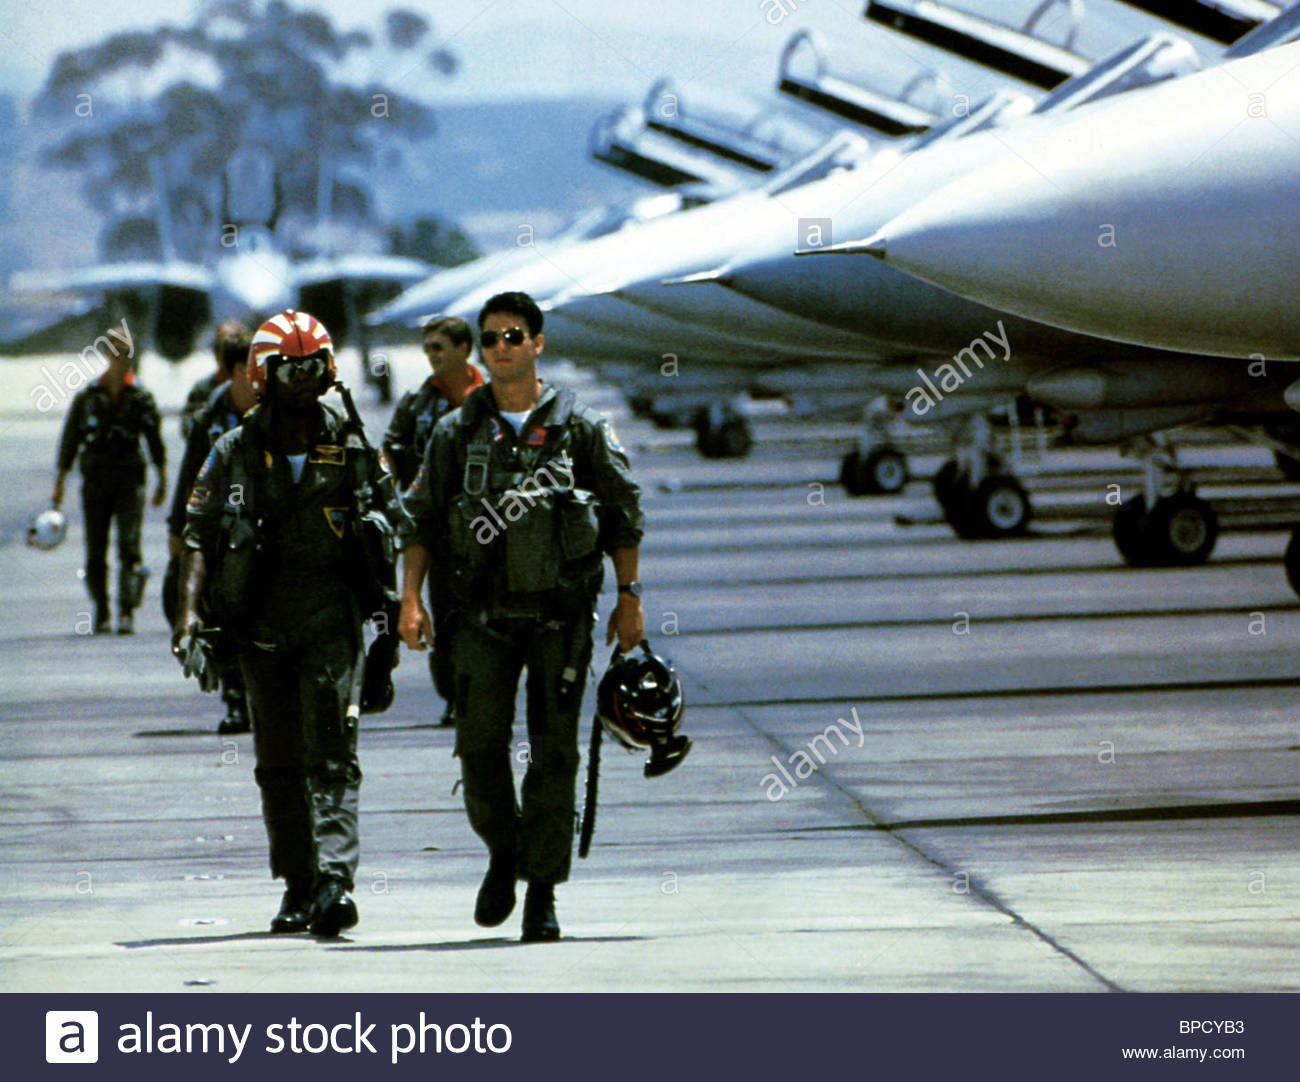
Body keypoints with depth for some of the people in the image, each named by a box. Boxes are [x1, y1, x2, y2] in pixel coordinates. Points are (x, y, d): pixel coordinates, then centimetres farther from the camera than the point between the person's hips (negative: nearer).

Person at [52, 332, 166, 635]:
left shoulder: (141, 397, 6)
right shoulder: (87, 397, 5)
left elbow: (155, 441, 12)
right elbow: (69, 441, 9)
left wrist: (162, 480, 9)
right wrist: (59, 484, 6)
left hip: (130, 477, -1)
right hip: (95, 478, 1)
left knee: (129, 545, -13)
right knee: (96, 551, 2)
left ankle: (127, 613, -18)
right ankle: (101, 613, 13)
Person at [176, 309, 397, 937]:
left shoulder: (354, 451, 4)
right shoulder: (235, 455, 5)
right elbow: (200, 537, 2)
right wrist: (191, 609, -12)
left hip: (331, 620, -2)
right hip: (260, 625, 2)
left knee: (331, 756, -13)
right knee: (278, 764, 6)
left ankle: (335, 879, -23)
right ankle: (298, 889, 15)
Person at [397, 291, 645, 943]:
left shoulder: (579, 428, 3)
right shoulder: (457, 433, 8)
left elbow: (624, 515, 7)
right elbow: (419, 519, 8)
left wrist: (629, 598, 1)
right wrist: (411, 600, -3)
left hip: (561, 613, -1)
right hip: (483, 613, 1)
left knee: (553, 754, -3)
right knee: (479, 747, -5)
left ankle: (543, 894, 2)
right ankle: (503, 853, 21)